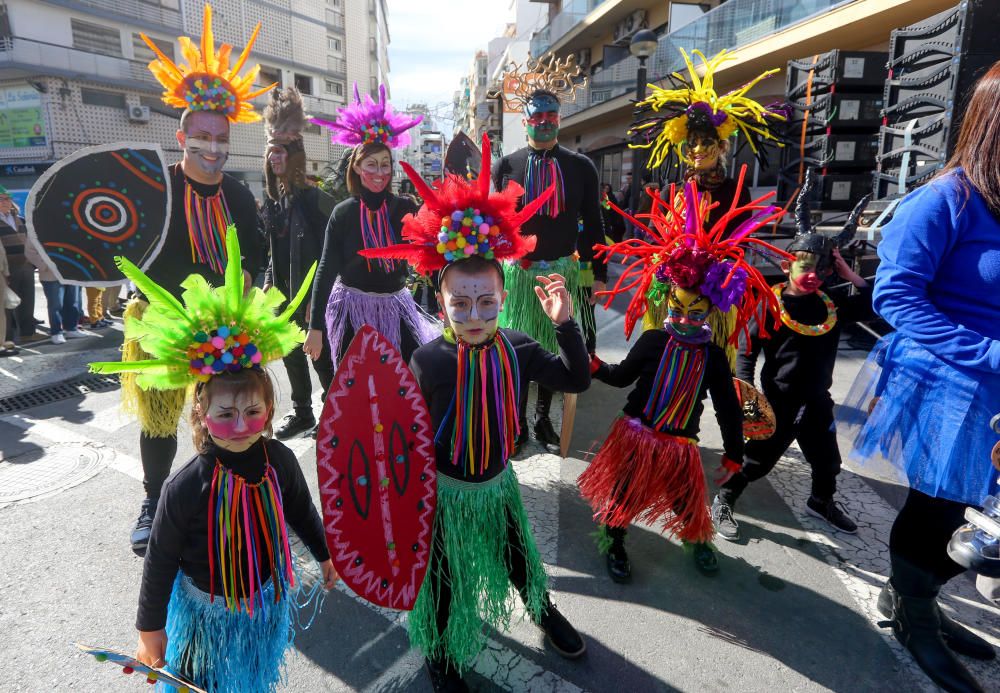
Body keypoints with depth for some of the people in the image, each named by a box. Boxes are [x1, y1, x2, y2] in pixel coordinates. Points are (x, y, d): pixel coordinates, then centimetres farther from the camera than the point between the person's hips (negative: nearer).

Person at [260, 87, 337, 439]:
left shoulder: (315, 199, -11)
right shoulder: (271, 200, 9)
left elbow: (327, 252, -14)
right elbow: (272, 248, 17)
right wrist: (268, 283, 11)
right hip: (283, 292, 7)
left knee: (321, 355, 1)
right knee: (292, 354, 14)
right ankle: (302, 412, 29)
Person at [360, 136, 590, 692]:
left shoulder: (517, 349, -15)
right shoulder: (427, 361, -23)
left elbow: (578, 380, -9)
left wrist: (565, 323, -19)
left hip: (499, 482, 3)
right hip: (444, 490, -2)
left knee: (519, 558, 28)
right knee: (444, 579, 20)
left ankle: (544, 610, 61)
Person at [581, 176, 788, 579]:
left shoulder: (713, 355, -7)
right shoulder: (653, 341, -10)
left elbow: (727, 407, 0)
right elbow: (623, 376, 1)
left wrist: (733, 455, 4)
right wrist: (595, 366, -18)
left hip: (680, 440, 1)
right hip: (636, 431, -1)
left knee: (687, 495, 17)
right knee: (624, 489, 9)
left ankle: (698, 539, 49)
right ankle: (614, 542, 34)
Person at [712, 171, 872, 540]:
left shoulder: (832, 305, 1)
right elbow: (747, 351, -14)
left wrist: (848, 273, -4)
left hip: (817, 401, 6)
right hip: (780, 401, -6)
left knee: (827, 458, 23)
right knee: (759, 459, 3)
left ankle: (822, 501, 51)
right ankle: (723, 502, 22)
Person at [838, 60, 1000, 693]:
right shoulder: (949, 199, -16)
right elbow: (895, 296, -22)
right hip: (948, 390, -7)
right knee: (938, 513, 10)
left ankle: (913, 599, 41)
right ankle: (911, 616, 35)